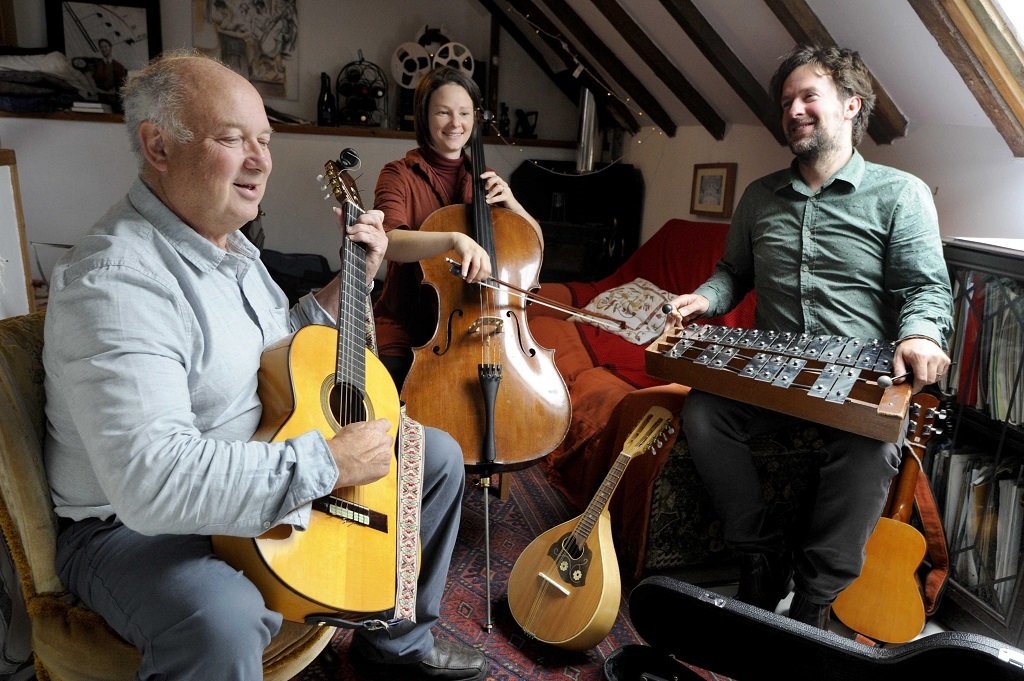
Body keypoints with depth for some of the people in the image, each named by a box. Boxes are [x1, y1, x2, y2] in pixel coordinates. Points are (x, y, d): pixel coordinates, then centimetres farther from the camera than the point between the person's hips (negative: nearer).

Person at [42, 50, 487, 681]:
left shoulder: (229, 243, 6)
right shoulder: (115, 280, -27)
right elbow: (150, 483, -36)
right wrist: (330, 461, -31)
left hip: (263, 476, 9)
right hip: (136, 526, -8)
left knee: (438, 456, 9)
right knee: (222, 622, -41)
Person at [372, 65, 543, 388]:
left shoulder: (482, 179, 10)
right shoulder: (400, 174, -5)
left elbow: (535, 245, 12)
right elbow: (389, 241, -25)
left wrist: (511, 203, -6)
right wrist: (455, 238, -42)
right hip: (408, 327, -3)